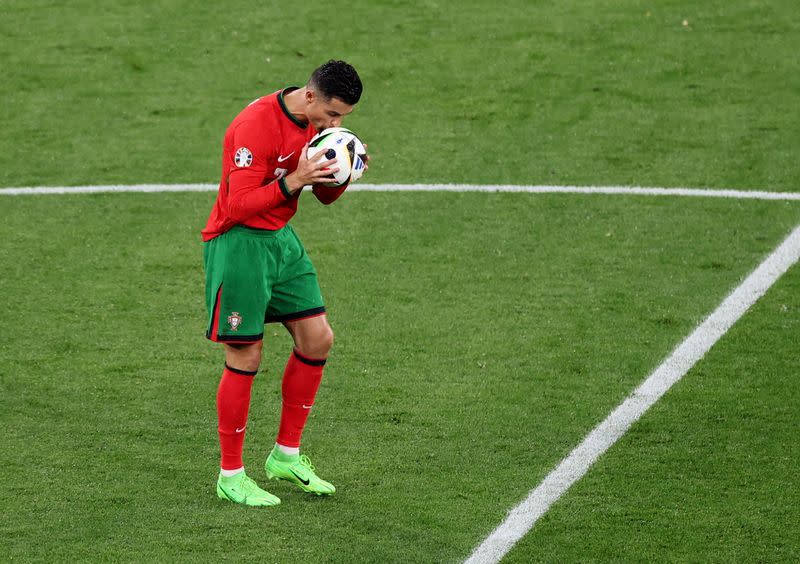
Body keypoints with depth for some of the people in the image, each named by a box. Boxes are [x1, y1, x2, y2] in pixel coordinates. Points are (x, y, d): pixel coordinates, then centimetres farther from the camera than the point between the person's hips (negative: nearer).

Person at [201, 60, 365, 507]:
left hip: (281, 239, 8)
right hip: (239, 245, -8)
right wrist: (293, 181, -34)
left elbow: (325, 196, 12)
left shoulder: (317, 122, 3)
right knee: (247, 357, -6)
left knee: (318, 339, 5)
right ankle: (231, 476, 6)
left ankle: (286, 456, 18)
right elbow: (239, 205, -25)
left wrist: (340, 174, -9)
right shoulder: (256, 126, -23)